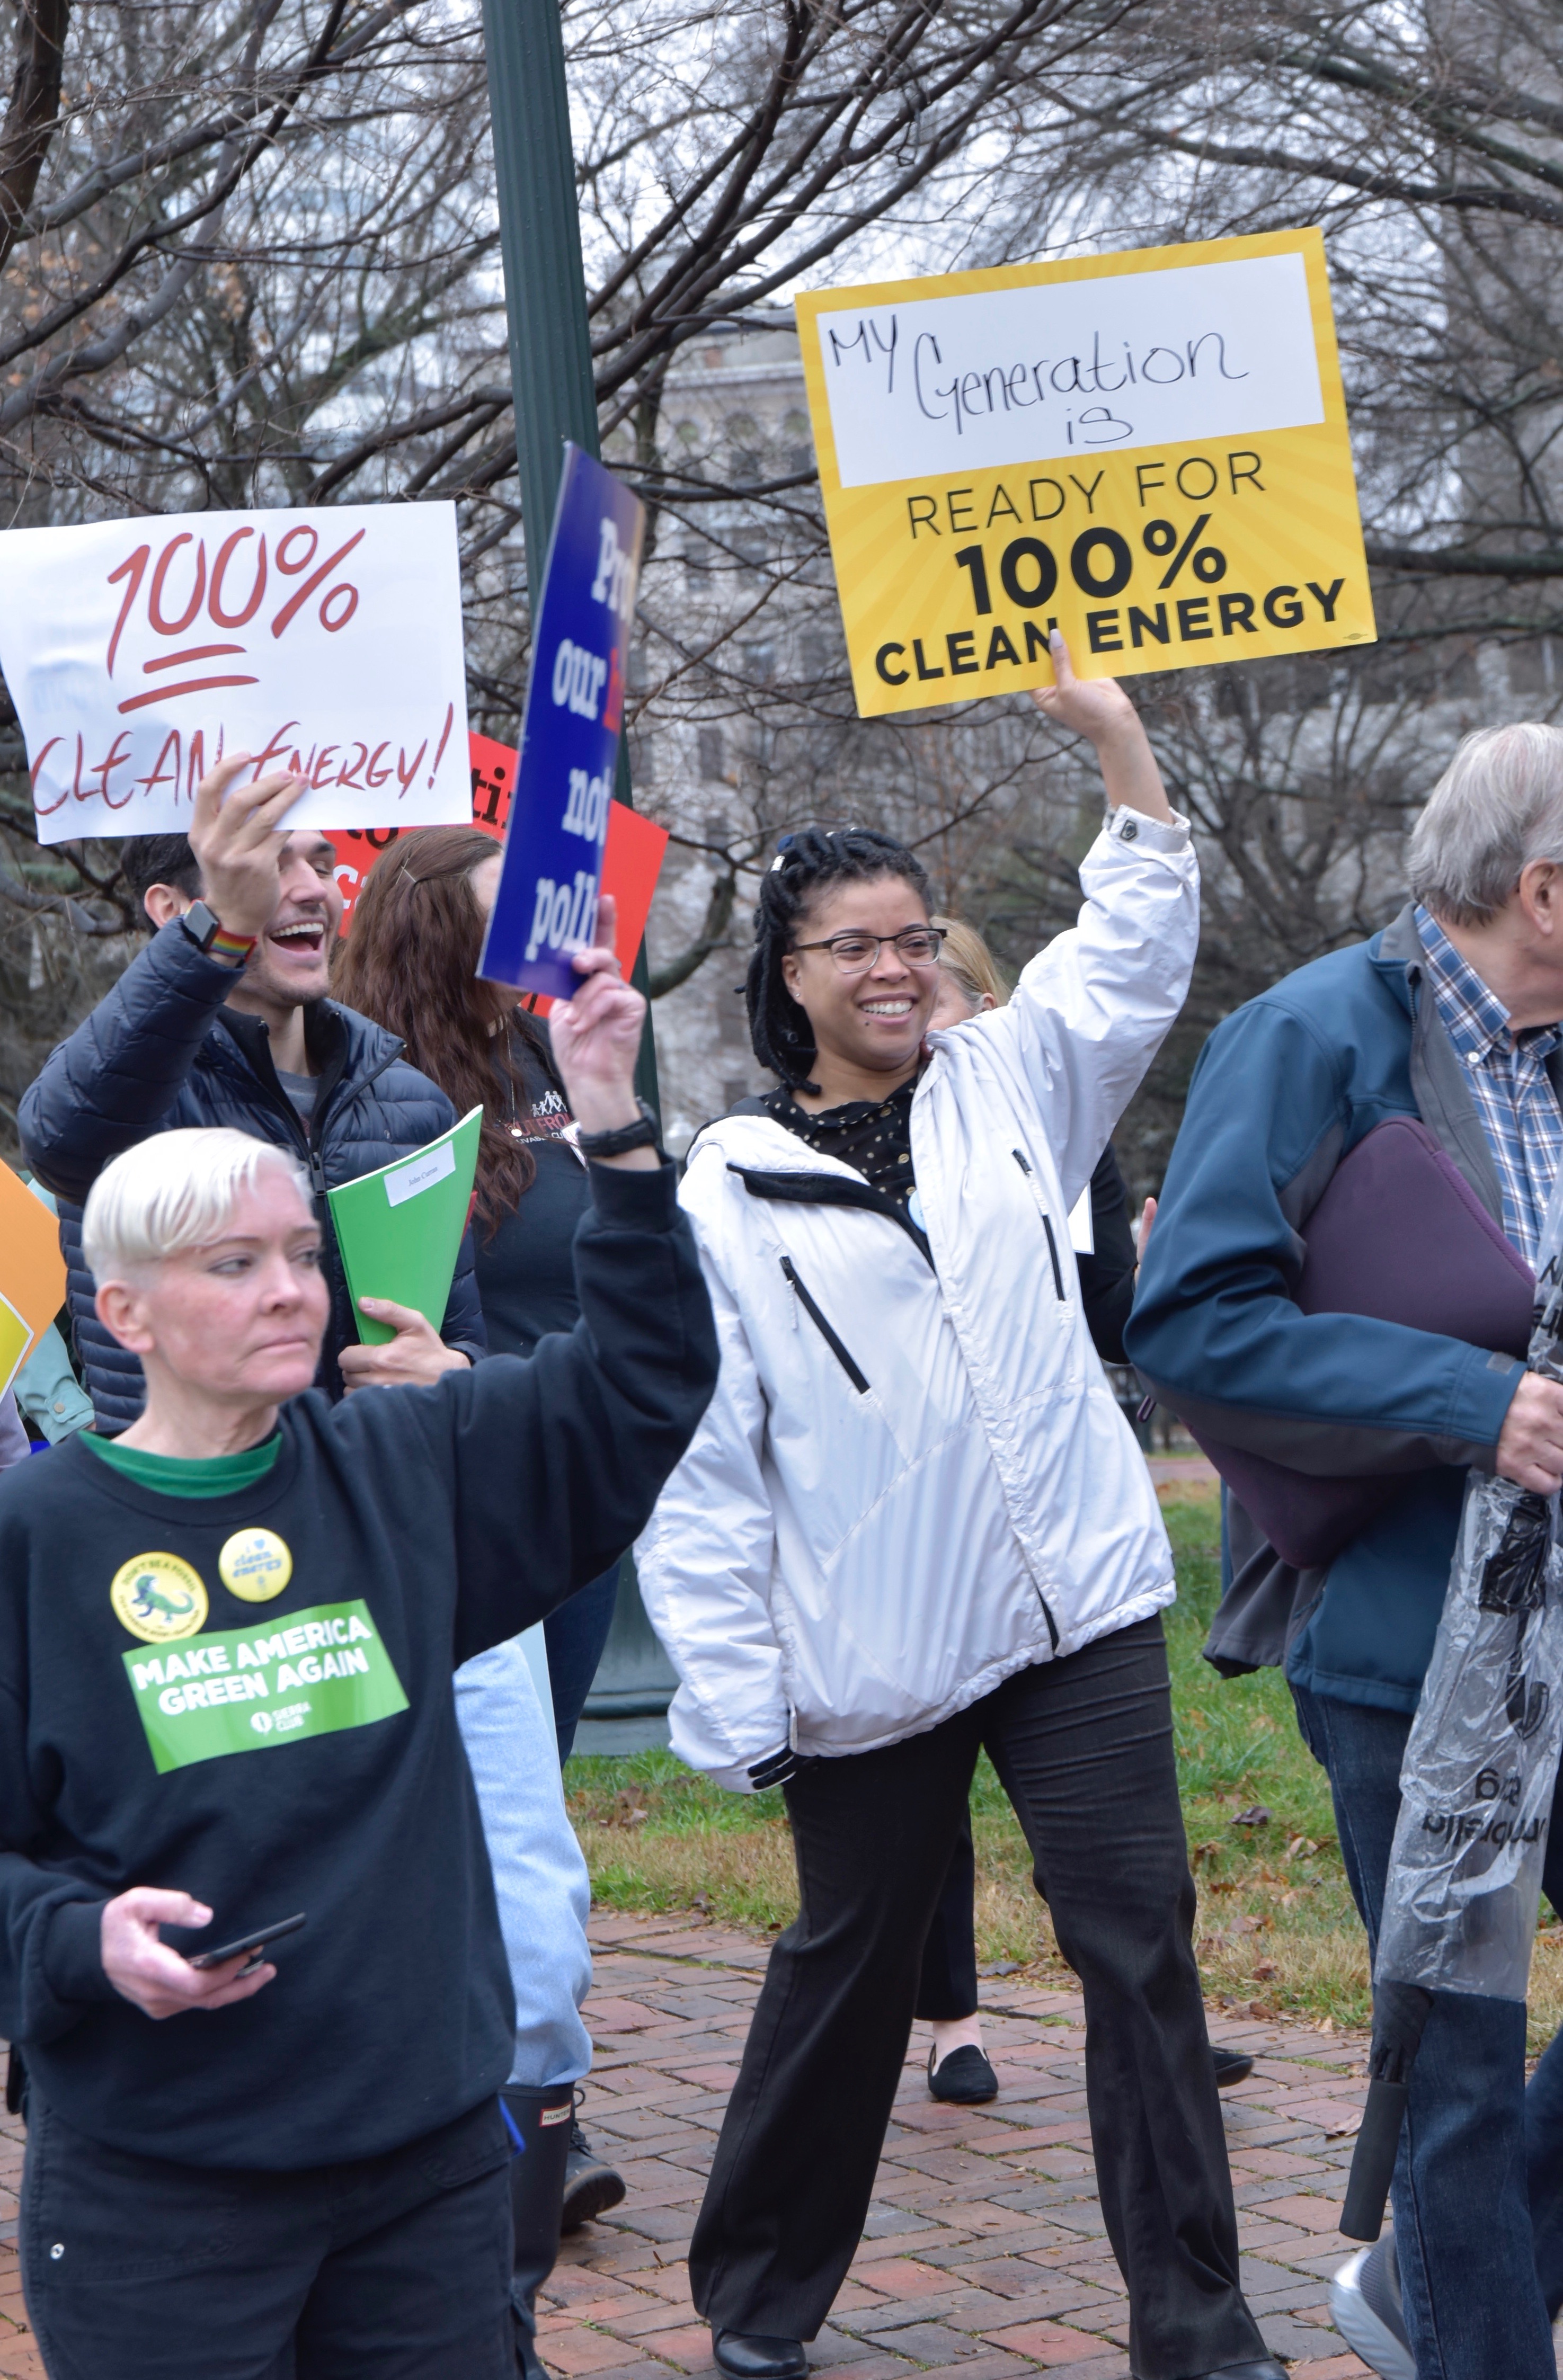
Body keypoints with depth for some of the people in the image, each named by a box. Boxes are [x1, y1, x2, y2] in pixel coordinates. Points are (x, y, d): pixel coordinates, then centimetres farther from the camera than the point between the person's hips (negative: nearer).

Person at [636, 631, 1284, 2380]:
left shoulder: (1004, 1082, 7)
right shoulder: (725, 1192, -2)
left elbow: (1135, 949, 13)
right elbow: (698, 1468, -3)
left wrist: (1123, 753, 1)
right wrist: (736, 1701, -6)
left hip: (1080, 1610, 2)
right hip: (868, 1656, -2)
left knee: (1141, 1945, 0)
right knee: (847, 1970, 12)